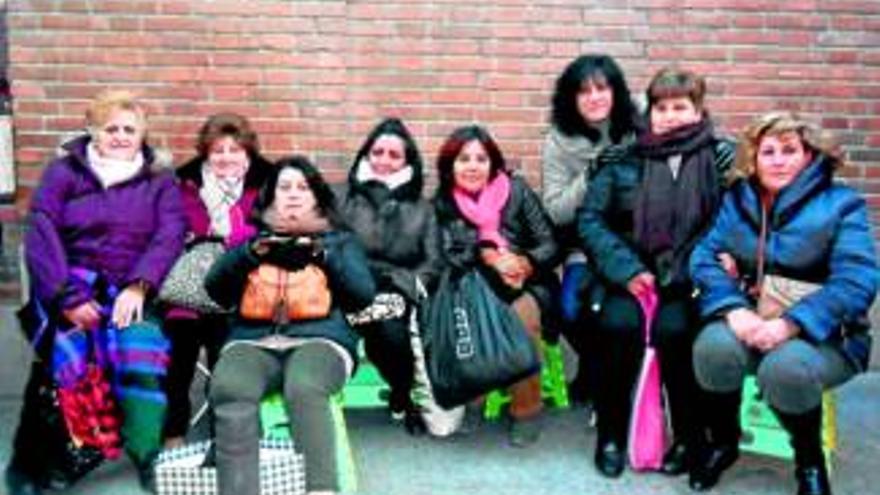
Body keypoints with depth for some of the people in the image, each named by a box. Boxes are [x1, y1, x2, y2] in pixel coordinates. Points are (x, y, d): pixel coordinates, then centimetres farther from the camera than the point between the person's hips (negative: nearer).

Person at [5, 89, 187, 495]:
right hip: (70, 285, 0)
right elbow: (41, 235, 0)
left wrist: (138, 287, -17)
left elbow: (170, 237, 1)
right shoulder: (63, 172, 13)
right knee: (64, 355, -30)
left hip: (128, 292, 1)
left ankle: (150, 461, -24)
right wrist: (68, 297, -15)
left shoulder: (160, 181, 17)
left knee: (141, 350, -31)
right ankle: (32, 461, -14)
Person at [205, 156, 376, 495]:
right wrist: (251, 253, -2)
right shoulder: (253, 238, 29)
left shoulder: (339, 240, 25)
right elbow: (216, 289, 14)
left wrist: (322, 255, -3)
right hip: (253, 341, 2)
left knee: (305, 389, -38)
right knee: (230, 392, -34)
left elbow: (363, 295, 9)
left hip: (319, 340, -1)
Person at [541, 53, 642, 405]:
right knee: (572, 310, -23)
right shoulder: (559, 141, 1)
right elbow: (556, 212, -5)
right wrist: (590, 176, -17)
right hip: (585, 248, 1)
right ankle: (593, 369, 11)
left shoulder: (637, 134, 1)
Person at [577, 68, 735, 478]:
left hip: (689, 277, -1)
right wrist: (626, 269, -11)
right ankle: (610, 433, -6)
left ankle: (688, 435, -4)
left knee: (673, 329, -28)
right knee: (619, 324, -26)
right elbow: (590, 219, 0)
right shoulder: (623, 159, 6)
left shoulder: (721, 158, 6)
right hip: (630, 271, 1)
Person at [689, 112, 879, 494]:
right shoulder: (737, 200, 10)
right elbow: (704, 257, 0)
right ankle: (723, 443, 0)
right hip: (749, 322, 3)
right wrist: (734, 309, -21)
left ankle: (810, 460, -2)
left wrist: (791, 323, -26)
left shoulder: (841, 203, -1)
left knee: (785, 369, -36)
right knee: (713, 348, -31)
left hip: (822, 332, -3)